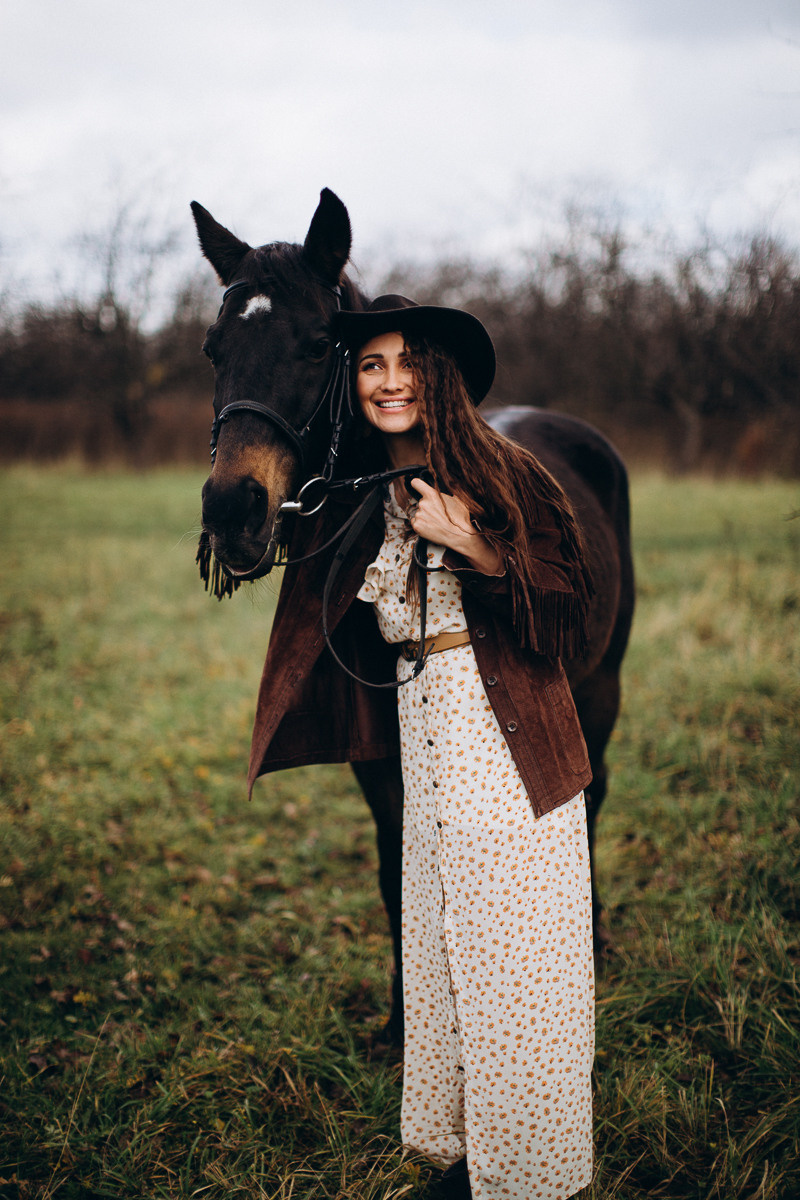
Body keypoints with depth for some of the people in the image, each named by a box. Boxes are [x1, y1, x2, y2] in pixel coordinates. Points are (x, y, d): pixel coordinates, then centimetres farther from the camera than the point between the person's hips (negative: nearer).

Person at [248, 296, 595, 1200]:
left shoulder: (501, 472, -9)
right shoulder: (364, 502, 8)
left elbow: (569, 611, -9)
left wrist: (474, 548, -21)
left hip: (511, 742, -6)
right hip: (424, 733, 6)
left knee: (516, 955, 1)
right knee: (437, 942, 12)